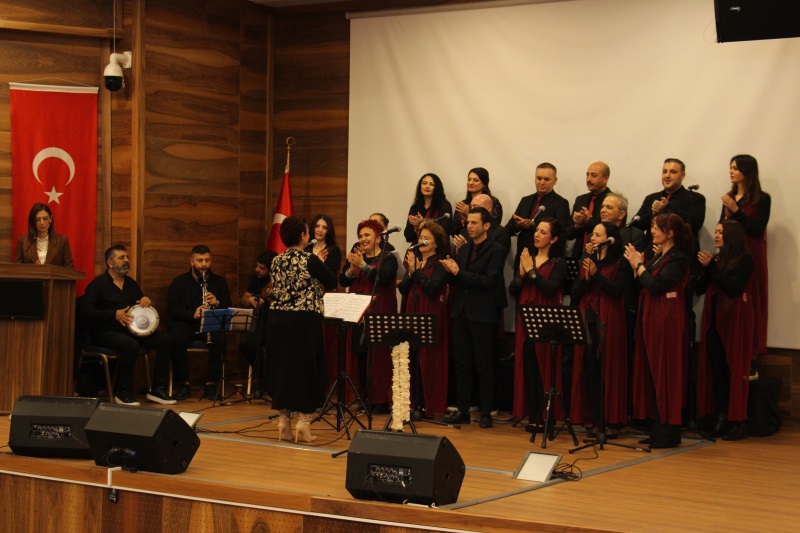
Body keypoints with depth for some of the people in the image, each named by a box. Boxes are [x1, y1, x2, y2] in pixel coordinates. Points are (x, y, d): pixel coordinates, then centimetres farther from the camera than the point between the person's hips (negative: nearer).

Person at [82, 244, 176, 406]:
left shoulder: (131, 284, 18)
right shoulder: (98, 284, -2)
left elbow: (142, 306, 28)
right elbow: (88, 312, -12)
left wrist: (146, 301, 2)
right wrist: (115, 314, -22)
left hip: (131, 330, 7)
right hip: (107, 332, -7)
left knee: (165, 339, -14)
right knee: (131, 345, -38)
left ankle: (157, 389, -12)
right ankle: (122, 393, -22)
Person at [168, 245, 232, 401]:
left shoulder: (219, 282, 13)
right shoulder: (179, 282, 8)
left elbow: (228, 309, 8)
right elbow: (172, 309, -4)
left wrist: (217, 303, -15)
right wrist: (193, 314, -22)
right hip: (185, 324, -1)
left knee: (220, 339, -33)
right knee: (177, 338, -34)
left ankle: (212, 384, -21)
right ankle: (183, 383, -21)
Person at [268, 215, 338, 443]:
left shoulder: (276, 262, 6)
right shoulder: (310, 260, -11)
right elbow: (333, 282, -4)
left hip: (279, 319, 6)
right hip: (305, 320, -6)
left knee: (282, 368, 11)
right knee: (306, 369, 3)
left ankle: (284, 423, 15)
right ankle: (303, 424, 3)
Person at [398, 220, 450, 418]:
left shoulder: (440, 264, -3)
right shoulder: (414, 260, 16)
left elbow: (432, 288, -16)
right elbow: (402, 289, 11)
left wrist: (417, 270, -13)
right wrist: (411, 272, -6)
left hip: (432, 316, -6)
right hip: (413, 314, 6)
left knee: (431, 361, -4)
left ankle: (434, 407, 0)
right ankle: (417, 404, 11)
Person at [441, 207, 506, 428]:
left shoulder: (496, 251, -5)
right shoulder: (463, 249, 15)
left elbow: (489, 281, -17)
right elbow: (455, 281, 15)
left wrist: (459, 272, -17)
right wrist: (450, 271, -7)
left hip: (482, 315, -6)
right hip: (461, 312, 6)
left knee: (483, 365, -1)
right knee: (462, 363, 8)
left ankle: (486, 413, 4)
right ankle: (462, 410, 13)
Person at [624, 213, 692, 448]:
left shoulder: (677, 258, -11)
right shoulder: (657, 257, 15)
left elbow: (656, 286, -20)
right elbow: (643, 287, 14)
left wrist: (639, 265, -9)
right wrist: (637, 265, 2)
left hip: (667, 321, -9)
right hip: (651, 319, 9)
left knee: (665, 373, -5)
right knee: (652, 373, 10)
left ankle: (670, 432, 0)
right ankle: (659, 428, 16)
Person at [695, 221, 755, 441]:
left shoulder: (744, 259, -3)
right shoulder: (716, 259, 14)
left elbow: (734, 288, -15)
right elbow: (699, 289, 9)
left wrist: (712, 267, -14)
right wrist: (706, 268, -7)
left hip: (735, 320, -6)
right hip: (714, 320, 6)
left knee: (735, 370, -6)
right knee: (717, 369, 2)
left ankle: (739, 422, -3)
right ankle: (722, 419, 5)